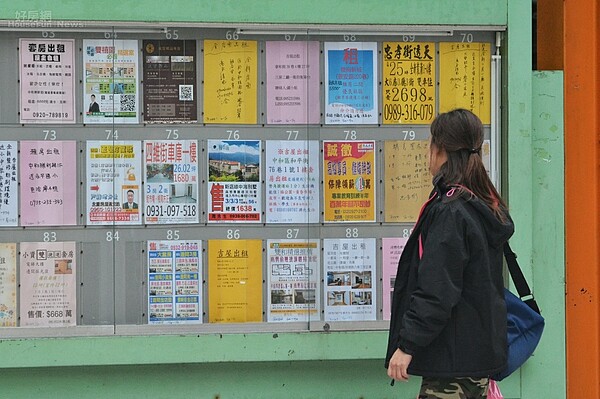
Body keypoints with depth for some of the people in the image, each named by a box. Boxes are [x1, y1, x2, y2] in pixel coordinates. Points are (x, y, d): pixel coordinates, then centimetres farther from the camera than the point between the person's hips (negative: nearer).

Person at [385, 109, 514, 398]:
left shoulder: (449, 212, -18)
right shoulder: (488, 207, 12)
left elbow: (436, 290, -22)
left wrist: (407, 344, -17)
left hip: (453, 357, -9)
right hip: (483, 350, 9)